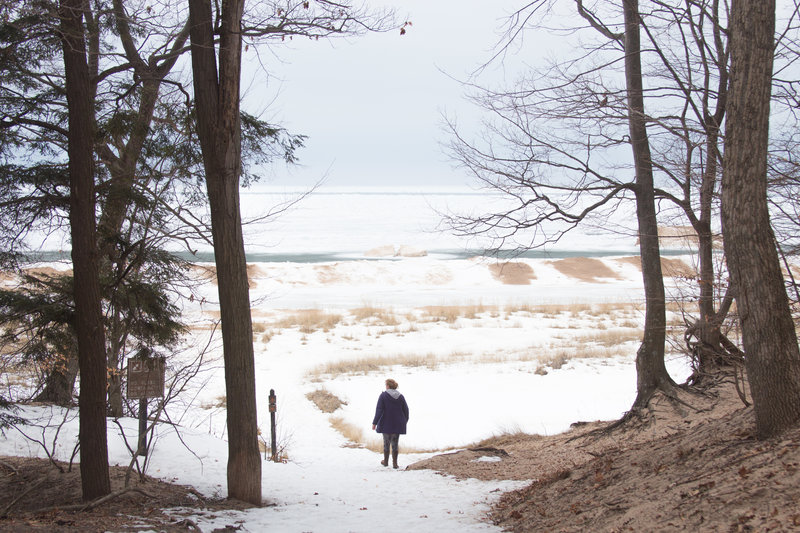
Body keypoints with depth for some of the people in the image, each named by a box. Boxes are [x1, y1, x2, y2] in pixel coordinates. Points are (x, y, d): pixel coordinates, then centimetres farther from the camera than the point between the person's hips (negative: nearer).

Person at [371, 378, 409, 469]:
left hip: (386, 424, -2)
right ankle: (394, 463, 5)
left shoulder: (383, 395, -10)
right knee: (395, 444, 8)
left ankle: (386, 461, 23)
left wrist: (375, 422, -12)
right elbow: (406, 410, 7)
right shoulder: (400, 396, 1)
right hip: (398, 424, 2)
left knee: (386, 442, 13)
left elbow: (379, 410, -15)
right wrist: (405, 421, 22)